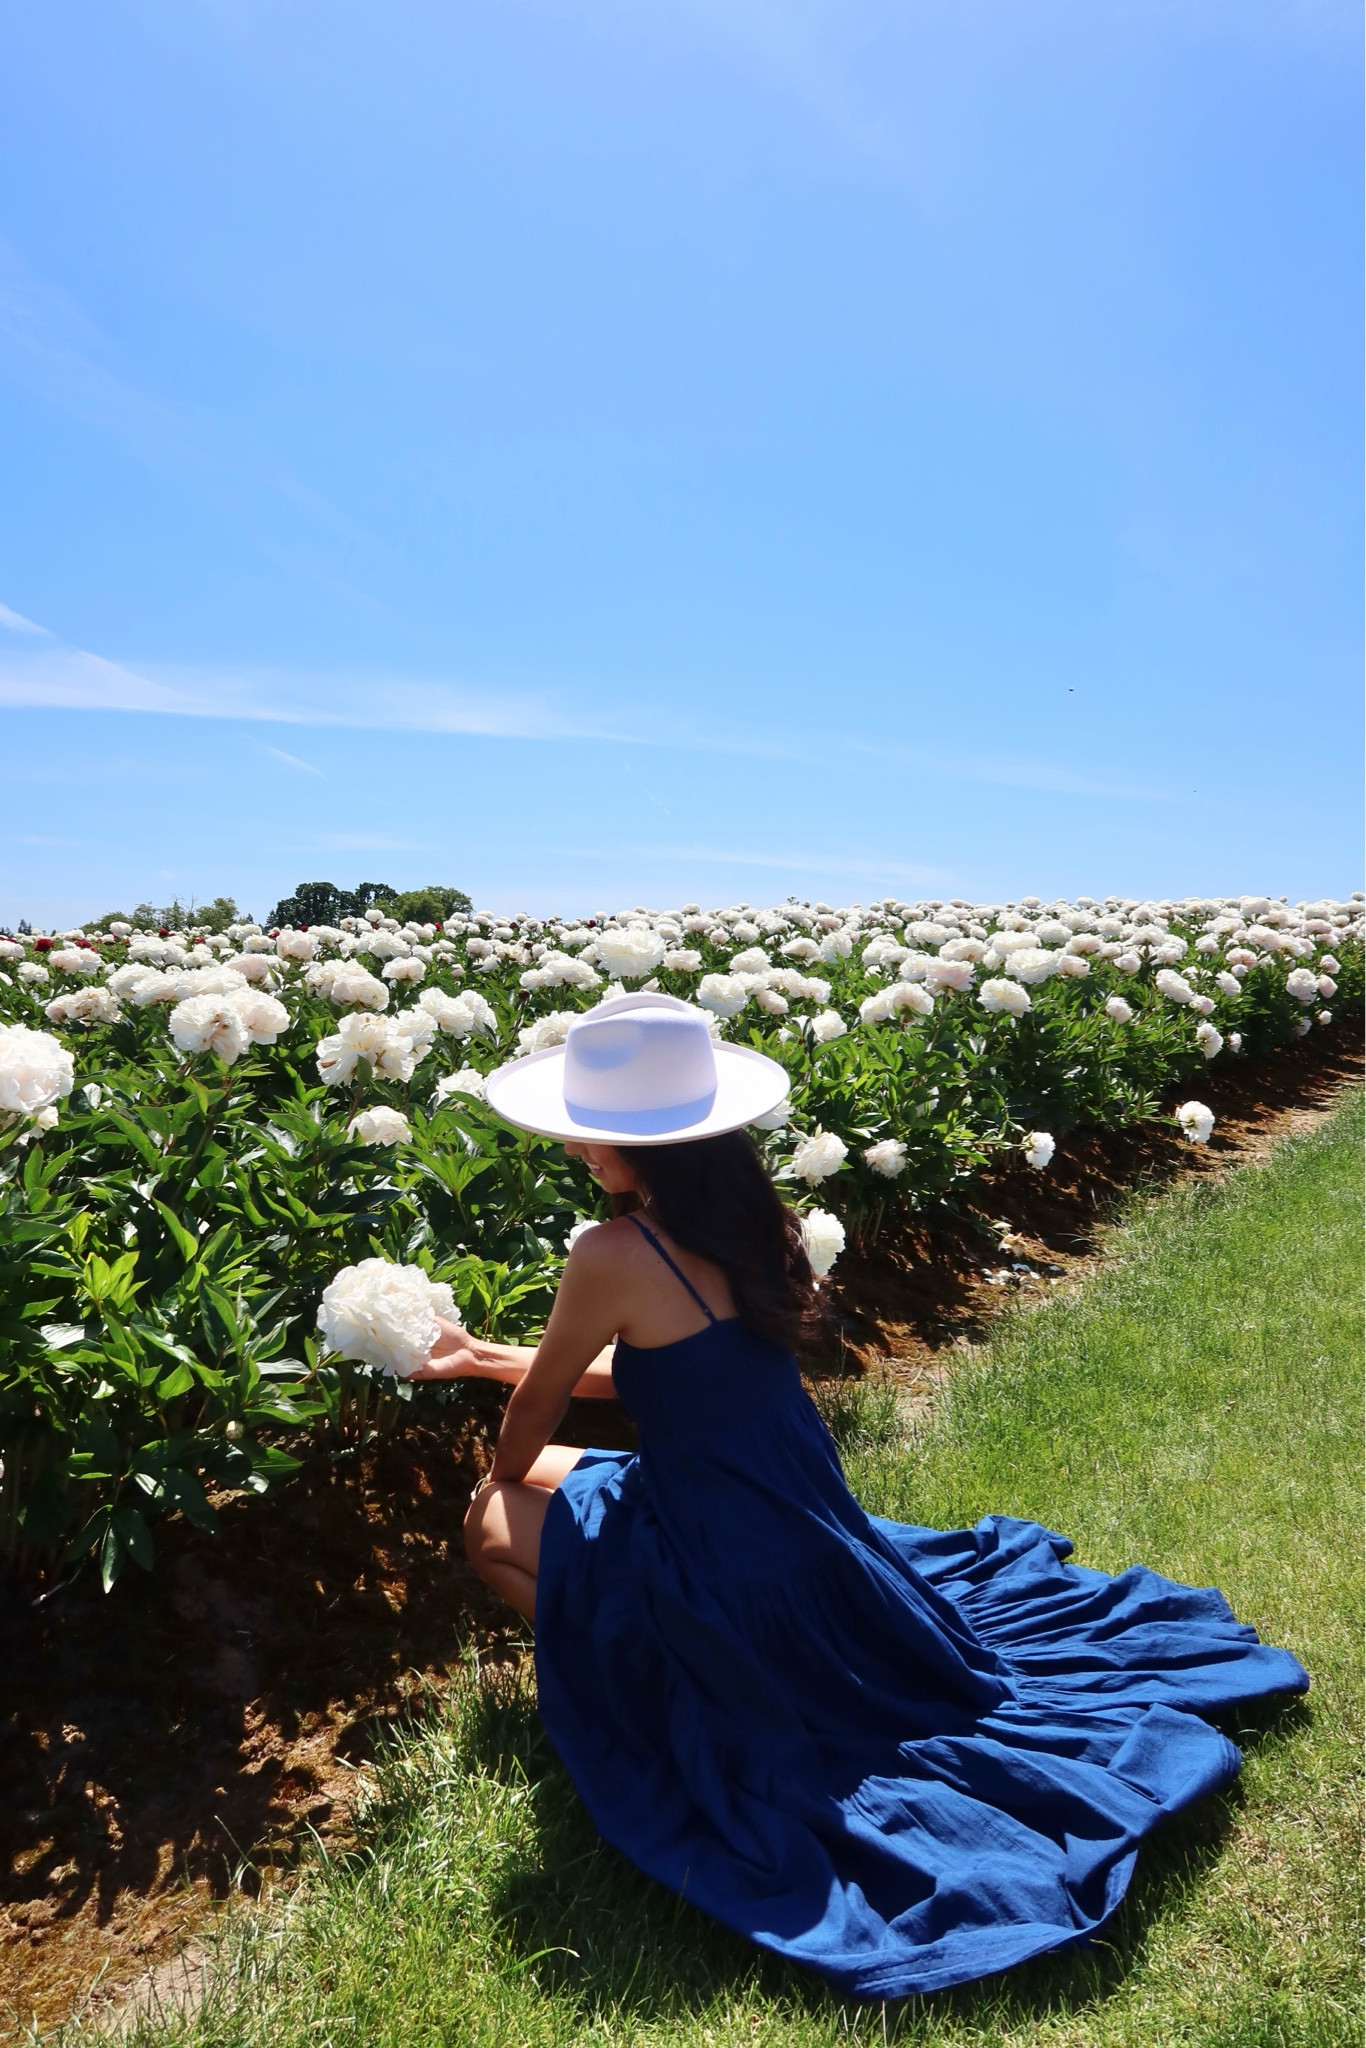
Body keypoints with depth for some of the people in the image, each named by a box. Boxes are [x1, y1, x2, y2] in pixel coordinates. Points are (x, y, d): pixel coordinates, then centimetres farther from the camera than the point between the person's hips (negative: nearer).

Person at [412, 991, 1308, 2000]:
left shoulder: (615, 1254, -26)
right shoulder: (747, 1219, -4)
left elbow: (539, 1407, -7)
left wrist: (500, 1488, 16)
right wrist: (486, 1356, 18)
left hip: (730, 1568, -6)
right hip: (812, 1530, 7)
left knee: (492, 1520, 14)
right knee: (555, 1474, 27)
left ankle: (661, 1677, 3)